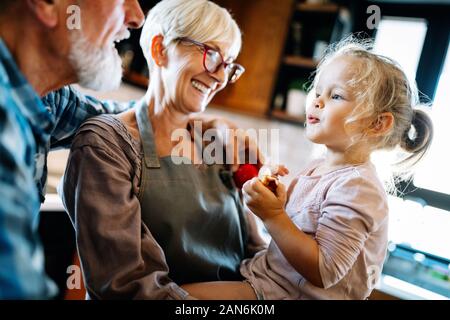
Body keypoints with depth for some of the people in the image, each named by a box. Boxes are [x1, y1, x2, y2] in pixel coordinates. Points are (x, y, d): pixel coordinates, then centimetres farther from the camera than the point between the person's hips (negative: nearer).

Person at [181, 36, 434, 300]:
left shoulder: (355, 188, -21)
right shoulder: (319, 168, 6)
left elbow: (323, 272, -25)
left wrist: (274, 216, -27)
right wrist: (274, 198, -3)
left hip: (294, 292, -8)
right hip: (267, 271, 8)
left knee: (185, 293, -18)